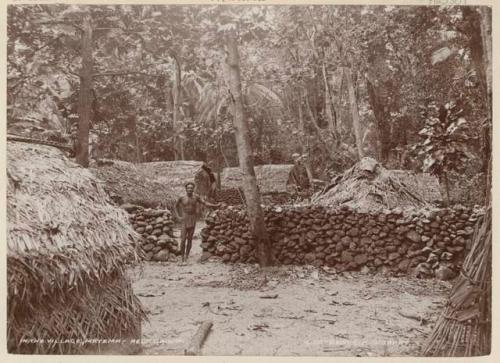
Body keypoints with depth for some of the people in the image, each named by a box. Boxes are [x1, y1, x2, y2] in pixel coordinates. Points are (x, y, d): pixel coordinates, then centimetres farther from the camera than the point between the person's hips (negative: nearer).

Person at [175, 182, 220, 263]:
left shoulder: (196, 198, 1)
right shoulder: (182, 198, -2)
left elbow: (205, 203, -3)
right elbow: (176, 206, 12)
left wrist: (215, 205, -15)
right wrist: (178, 216, 3)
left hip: (193, 220, 2)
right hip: (184, 220, -1)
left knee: (190, 239, 4)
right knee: (183, 239, -6)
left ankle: (187, 257, 12)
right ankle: (182, 258, 2)